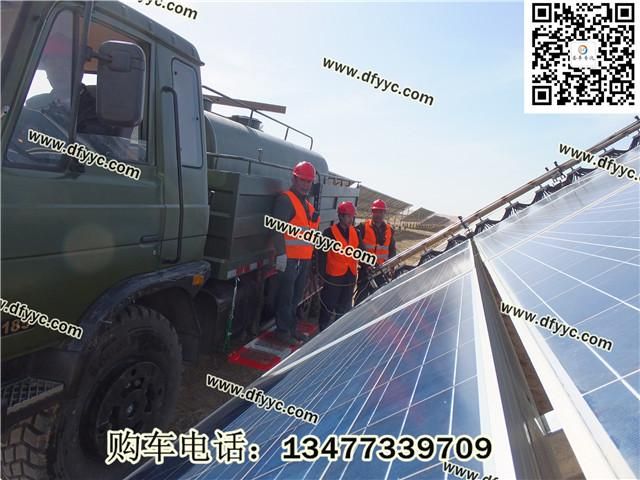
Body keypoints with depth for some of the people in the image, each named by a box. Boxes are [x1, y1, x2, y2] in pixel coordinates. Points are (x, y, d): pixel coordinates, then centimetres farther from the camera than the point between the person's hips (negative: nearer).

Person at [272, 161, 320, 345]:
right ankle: (282, 330, 13)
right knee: (286, 296, 1)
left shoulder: (307, 204, 17)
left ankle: (292, 327, 29)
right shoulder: (286, 199, -10)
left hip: (305, 259, 9)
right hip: (289, 258, -8)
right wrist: (281, 254, -27)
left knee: (296, 296, 17)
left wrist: (311, 257, 23)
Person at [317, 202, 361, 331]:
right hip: (333, 276, -5)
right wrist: (322, 274, -12)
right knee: (328, 305, 5)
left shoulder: (355, 232, 7)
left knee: (345, 306, 15)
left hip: (350, 276, 5)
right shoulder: (329, 232, -10)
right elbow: (322, 254, -10)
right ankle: (323, 329, 22)